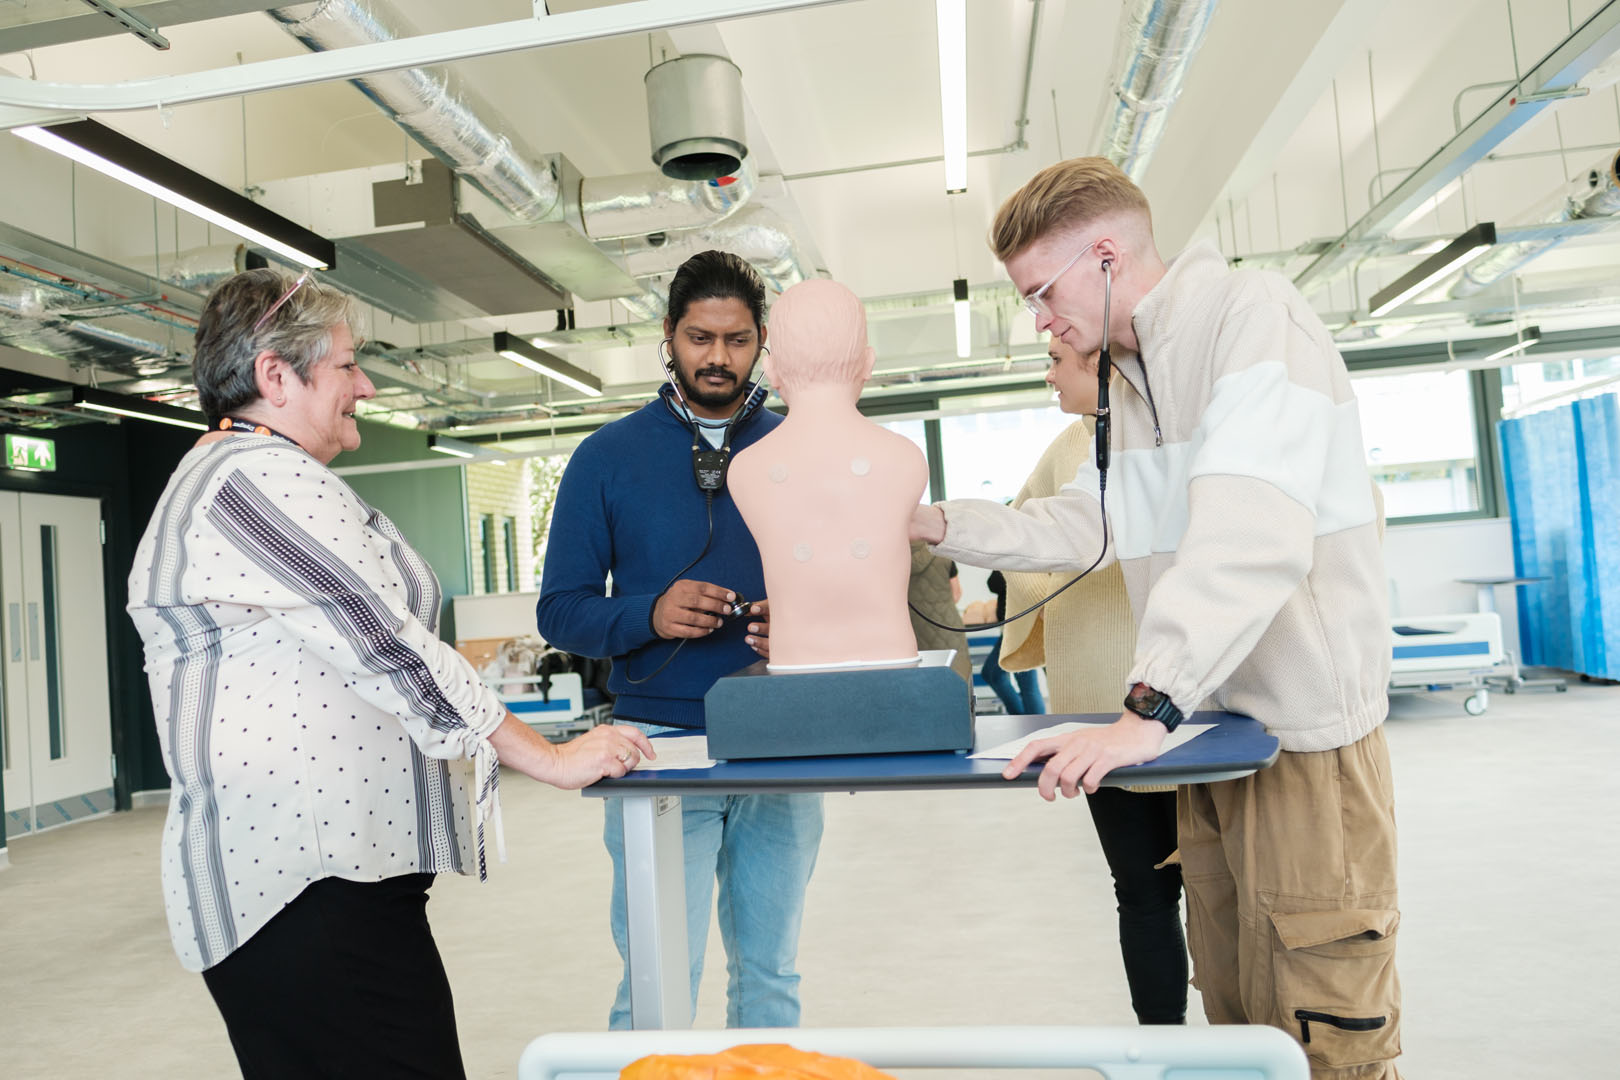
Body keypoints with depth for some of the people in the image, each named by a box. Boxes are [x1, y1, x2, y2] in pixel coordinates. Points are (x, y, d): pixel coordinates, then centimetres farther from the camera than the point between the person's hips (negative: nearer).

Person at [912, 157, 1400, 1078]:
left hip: (1304, 726, -9)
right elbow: (1080, 526, 19)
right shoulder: (1137, 376, 17)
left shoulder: (1251, 313, -14)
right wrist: (938, 526, 10)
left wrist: (1151, 710, -34)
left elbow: (1252, 539, -28)